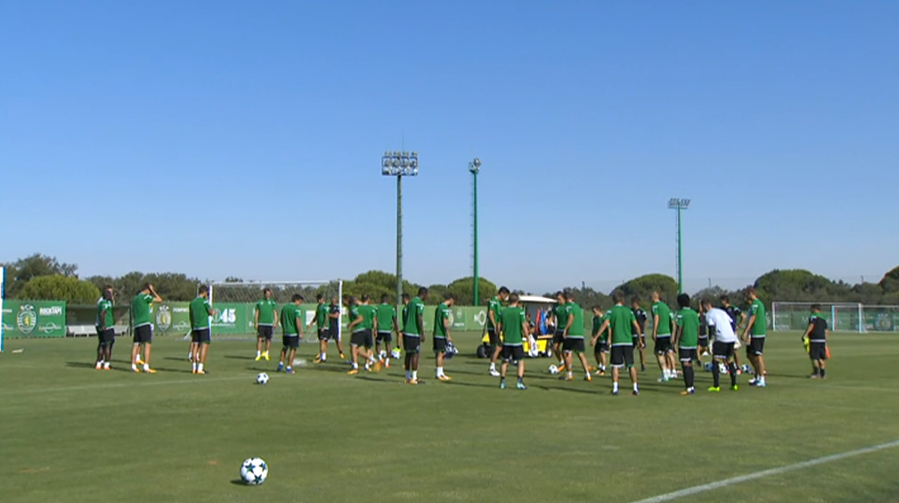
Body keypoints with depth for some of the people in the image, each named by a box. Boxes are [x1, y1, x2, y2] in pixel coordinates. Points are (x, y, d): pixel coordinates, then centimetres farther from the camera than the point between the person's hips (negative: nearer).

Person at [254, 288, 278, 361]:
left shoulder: (272, 302, 8)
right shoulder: (259, 302, 8)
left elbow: (275, 313, 6)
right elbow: (256, 313, 10)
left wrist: (275, 322, -4)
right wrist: (255, 322, 1)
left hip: (269, 323, 0)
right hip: (261, 323, 0)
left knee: (268, 339, 3)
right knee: (260, 339, -6)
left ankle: (266, 354, 14)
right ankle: (258, 355, -5)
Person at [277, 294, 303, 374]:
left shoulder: (284, 308, 8)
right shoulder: (296, 309, -14)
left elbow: (281, 320, 15)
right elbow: (298, 321, -20)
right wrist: (300, 333, -16)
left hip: (285, 332, 6)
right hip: (293, 332, -6)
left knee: (285, 347, 22)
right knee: (293, 349, 3)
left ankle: (281, 364, 16)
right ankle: (289, 368, 5)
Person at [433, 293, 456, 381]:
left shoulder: (438, 307, 17)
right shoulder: (445, 308, -12)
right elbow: (445, 323, -18)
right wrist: (448, 336, -15)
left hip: (436, 334, 9)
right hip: (441, 334, -9)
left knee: (438, 354, 12)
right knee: (440, 353, -5)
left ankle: (441, 373, 17)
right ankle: (439, 374, -3)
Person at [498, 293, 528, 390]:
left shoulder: (503, 312, 1)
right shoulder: (520, 311, -8)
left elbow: (500, 327, 5)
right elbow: (524, 326, -10)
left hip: (506, 341, 3)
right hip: (517, 341, -3)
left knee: (505, 362, 14)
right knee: (521, 361, 5)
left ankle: (502, 382, 16)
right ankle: (520, 382, -5)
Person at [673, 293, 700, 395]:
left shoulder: (681, 314, -9)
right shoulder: (694, 313, 9)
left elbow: (679, 329, -13)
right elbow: (698, 328, 12)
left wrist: (675, 341, -9)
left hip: (684, 343, -7)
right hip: (693, 343, 7)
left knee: (685, 365, -5)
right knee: (690, 364, 15)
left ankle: (689, 388, -8)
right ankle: (691, 386, 19)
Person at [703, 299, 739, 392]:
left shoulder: (709, 314, 2)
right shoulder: (722, 312, 23)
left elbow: (711, 327, -11)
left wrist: (712, 341, -10)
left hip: (721, 339, -7)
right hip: (732, 338, 7)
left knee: (715, 361, 1)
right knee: (730, 361, 19)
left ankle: (716, 386, -6)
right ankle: (734, 384, 19)